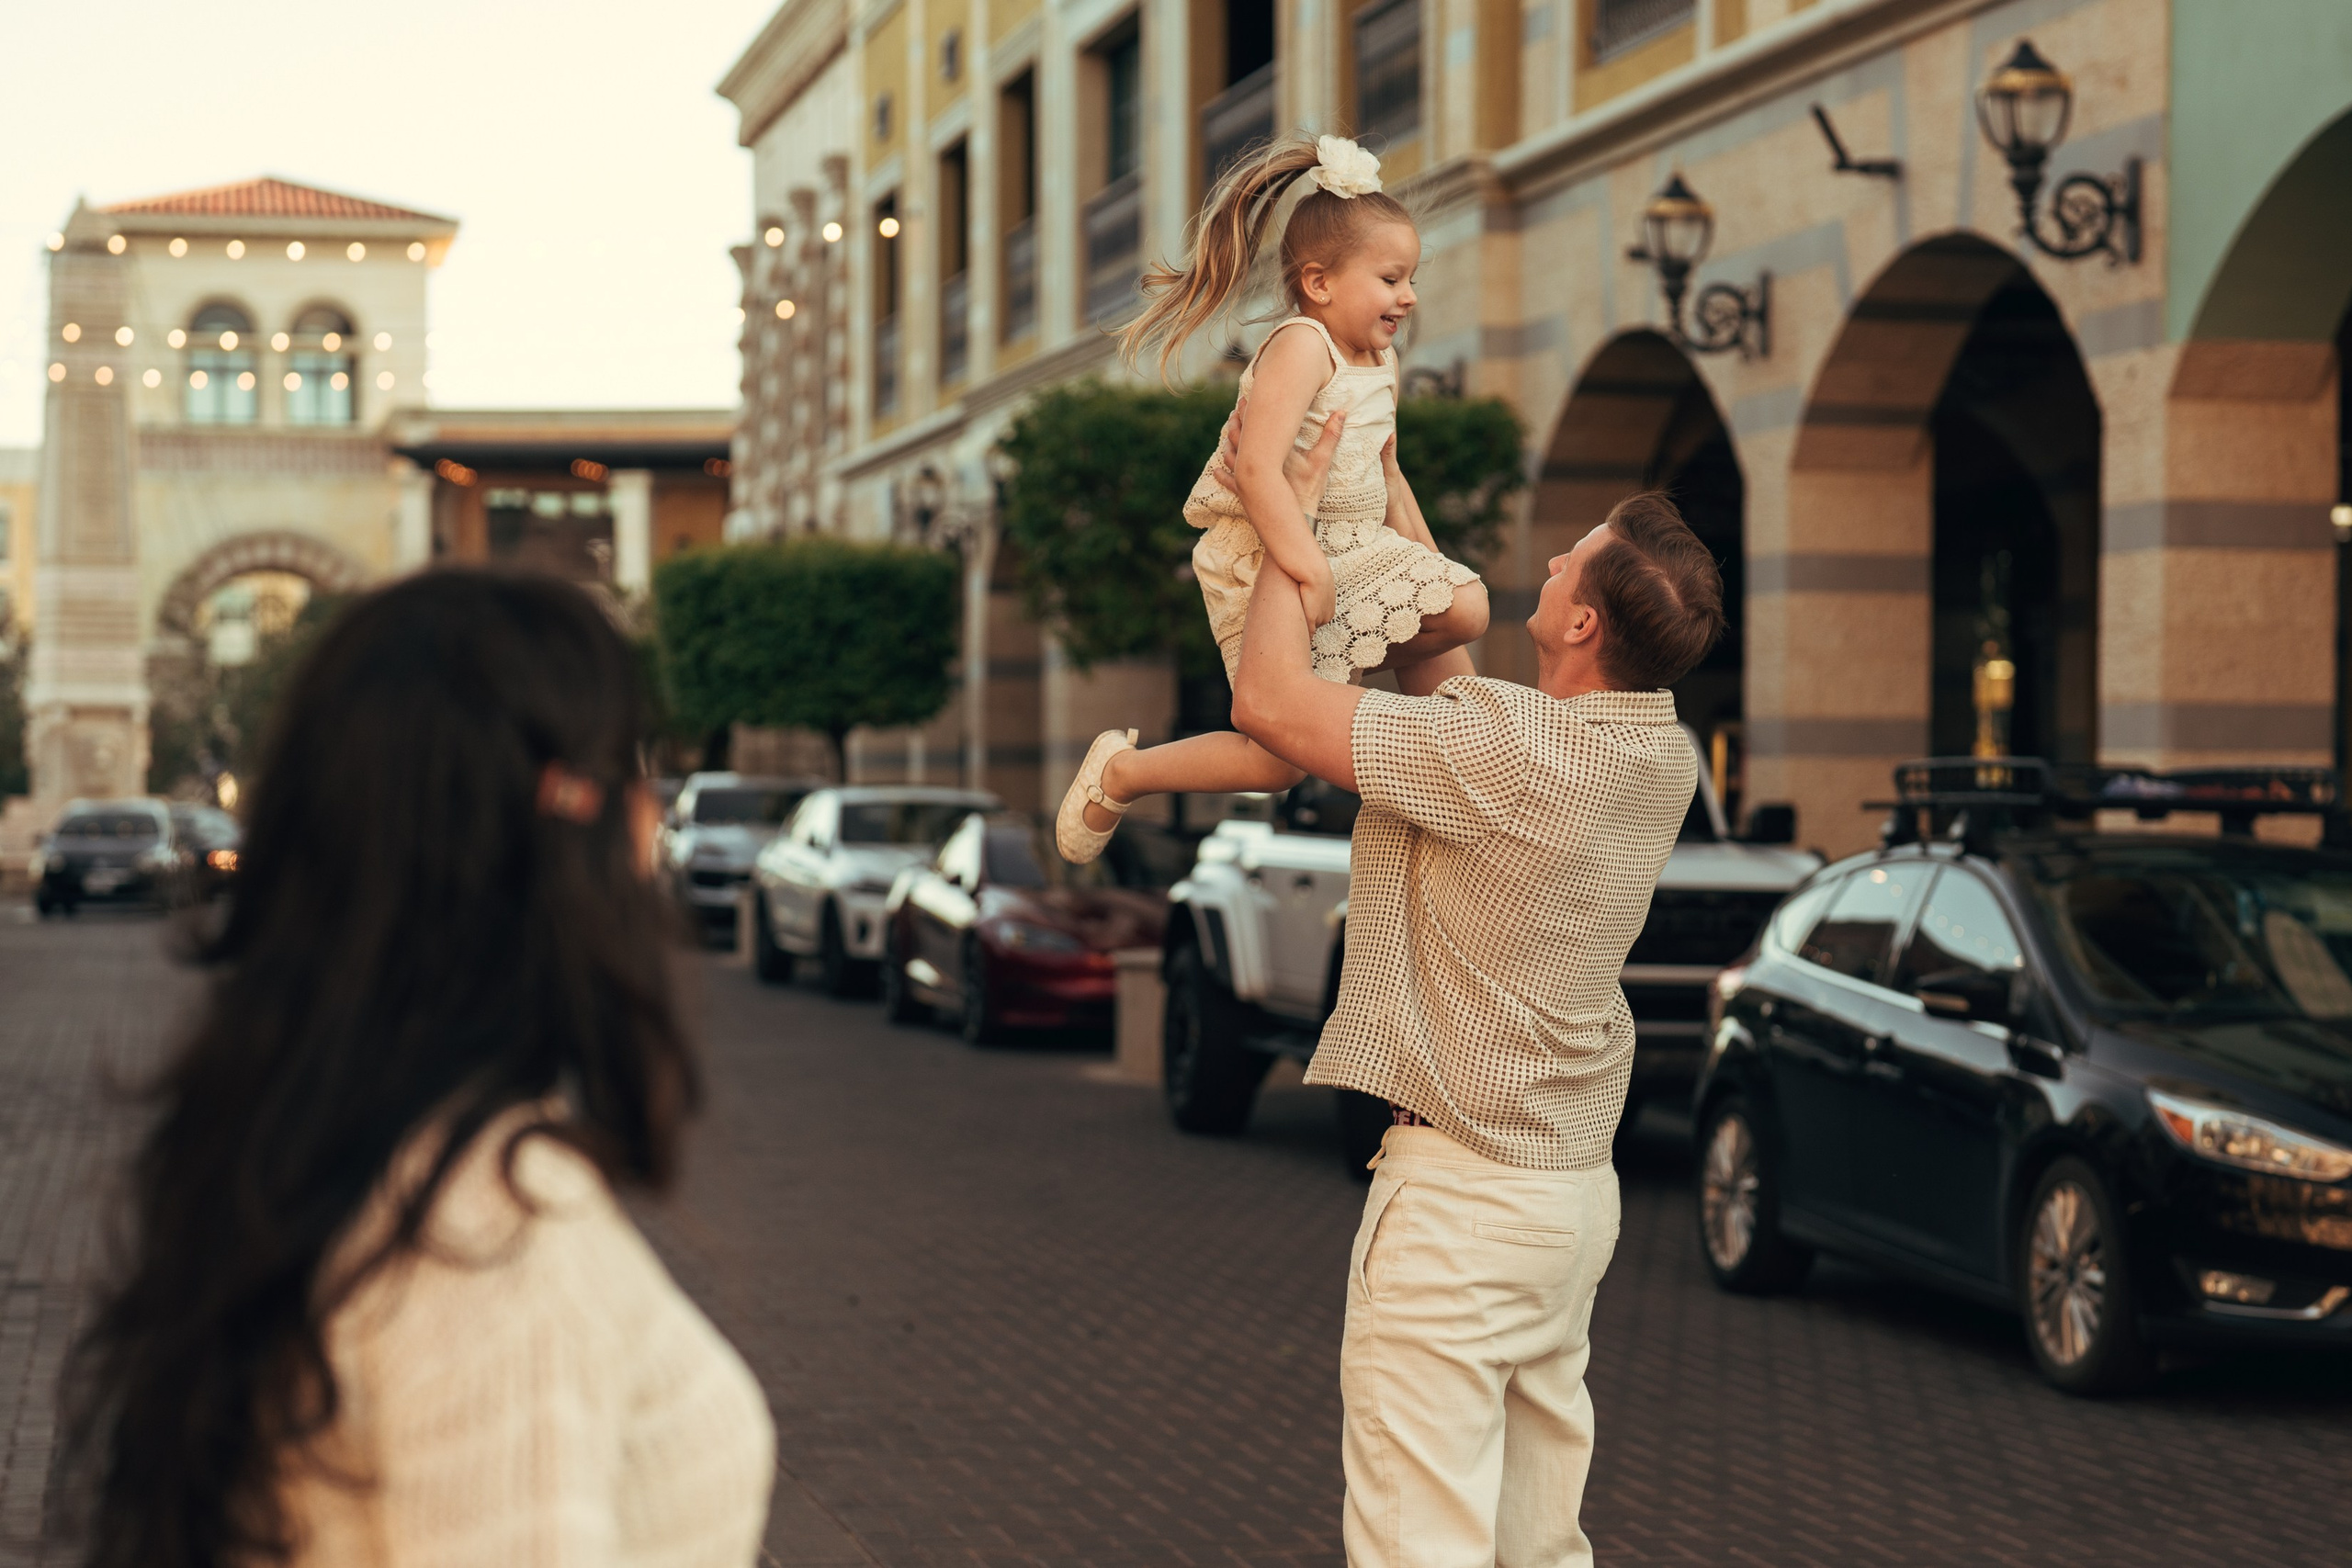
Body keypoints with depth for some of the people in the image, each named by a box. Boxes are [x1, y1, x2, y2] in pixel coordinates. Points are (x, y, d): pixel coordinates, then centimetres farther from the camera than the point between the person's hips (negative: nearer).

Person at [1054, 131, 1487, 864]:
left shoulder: (1381, 362, 10)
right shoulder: (1302, 346, -20)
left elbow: (1386, 477, 22)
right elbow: (1257, 468, -31)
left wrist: (1428, 565, 18)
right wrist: (1304, 568, -34)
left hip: (1356, 548, 8)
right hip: (1263, 556, -8)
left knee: (1465, 608, -10)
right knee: (1279, 757, -11)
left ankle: (1346, 670, 14)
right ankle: (1120, 771, 10)